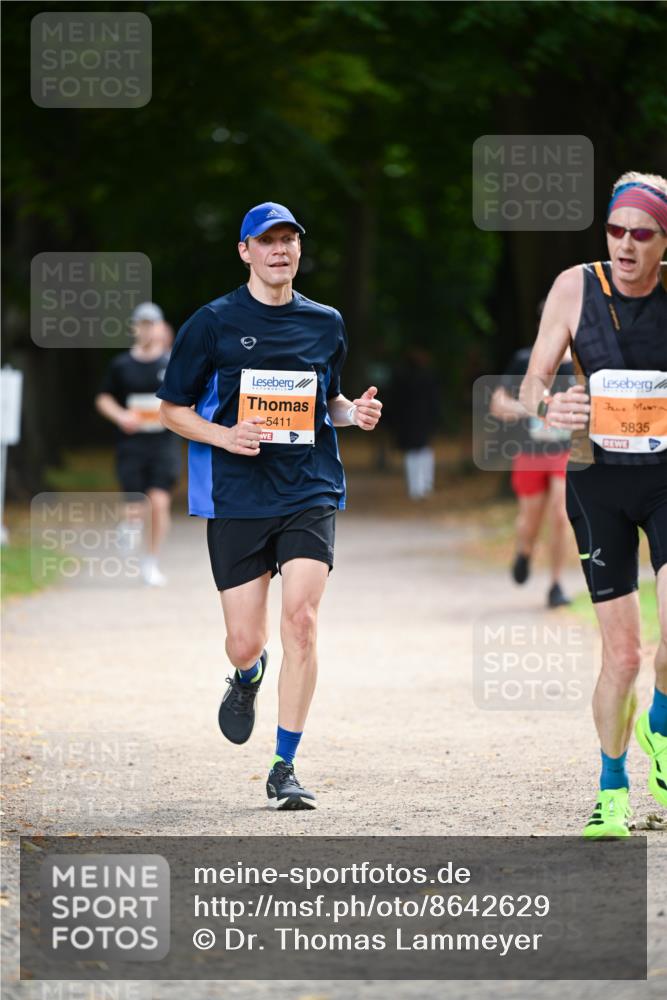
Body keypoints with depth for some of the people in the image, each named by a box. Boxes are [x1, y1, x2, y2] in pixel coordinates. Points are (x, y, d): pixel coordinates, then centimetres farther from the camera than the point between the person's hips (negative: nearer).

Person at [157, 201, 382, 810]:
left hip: (310, 492, 1)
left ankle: (285, 767, -6)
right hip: (235, 500, -1)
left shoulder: (325, 323, 10)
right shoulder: (212, 324, 0)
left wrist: (354, 412, 2)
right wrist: (225, 436, -14)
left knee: (301, 618, -15)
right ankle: (248, 679, 42)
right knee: (245, 641, 0)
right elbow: (173, 409, 5)